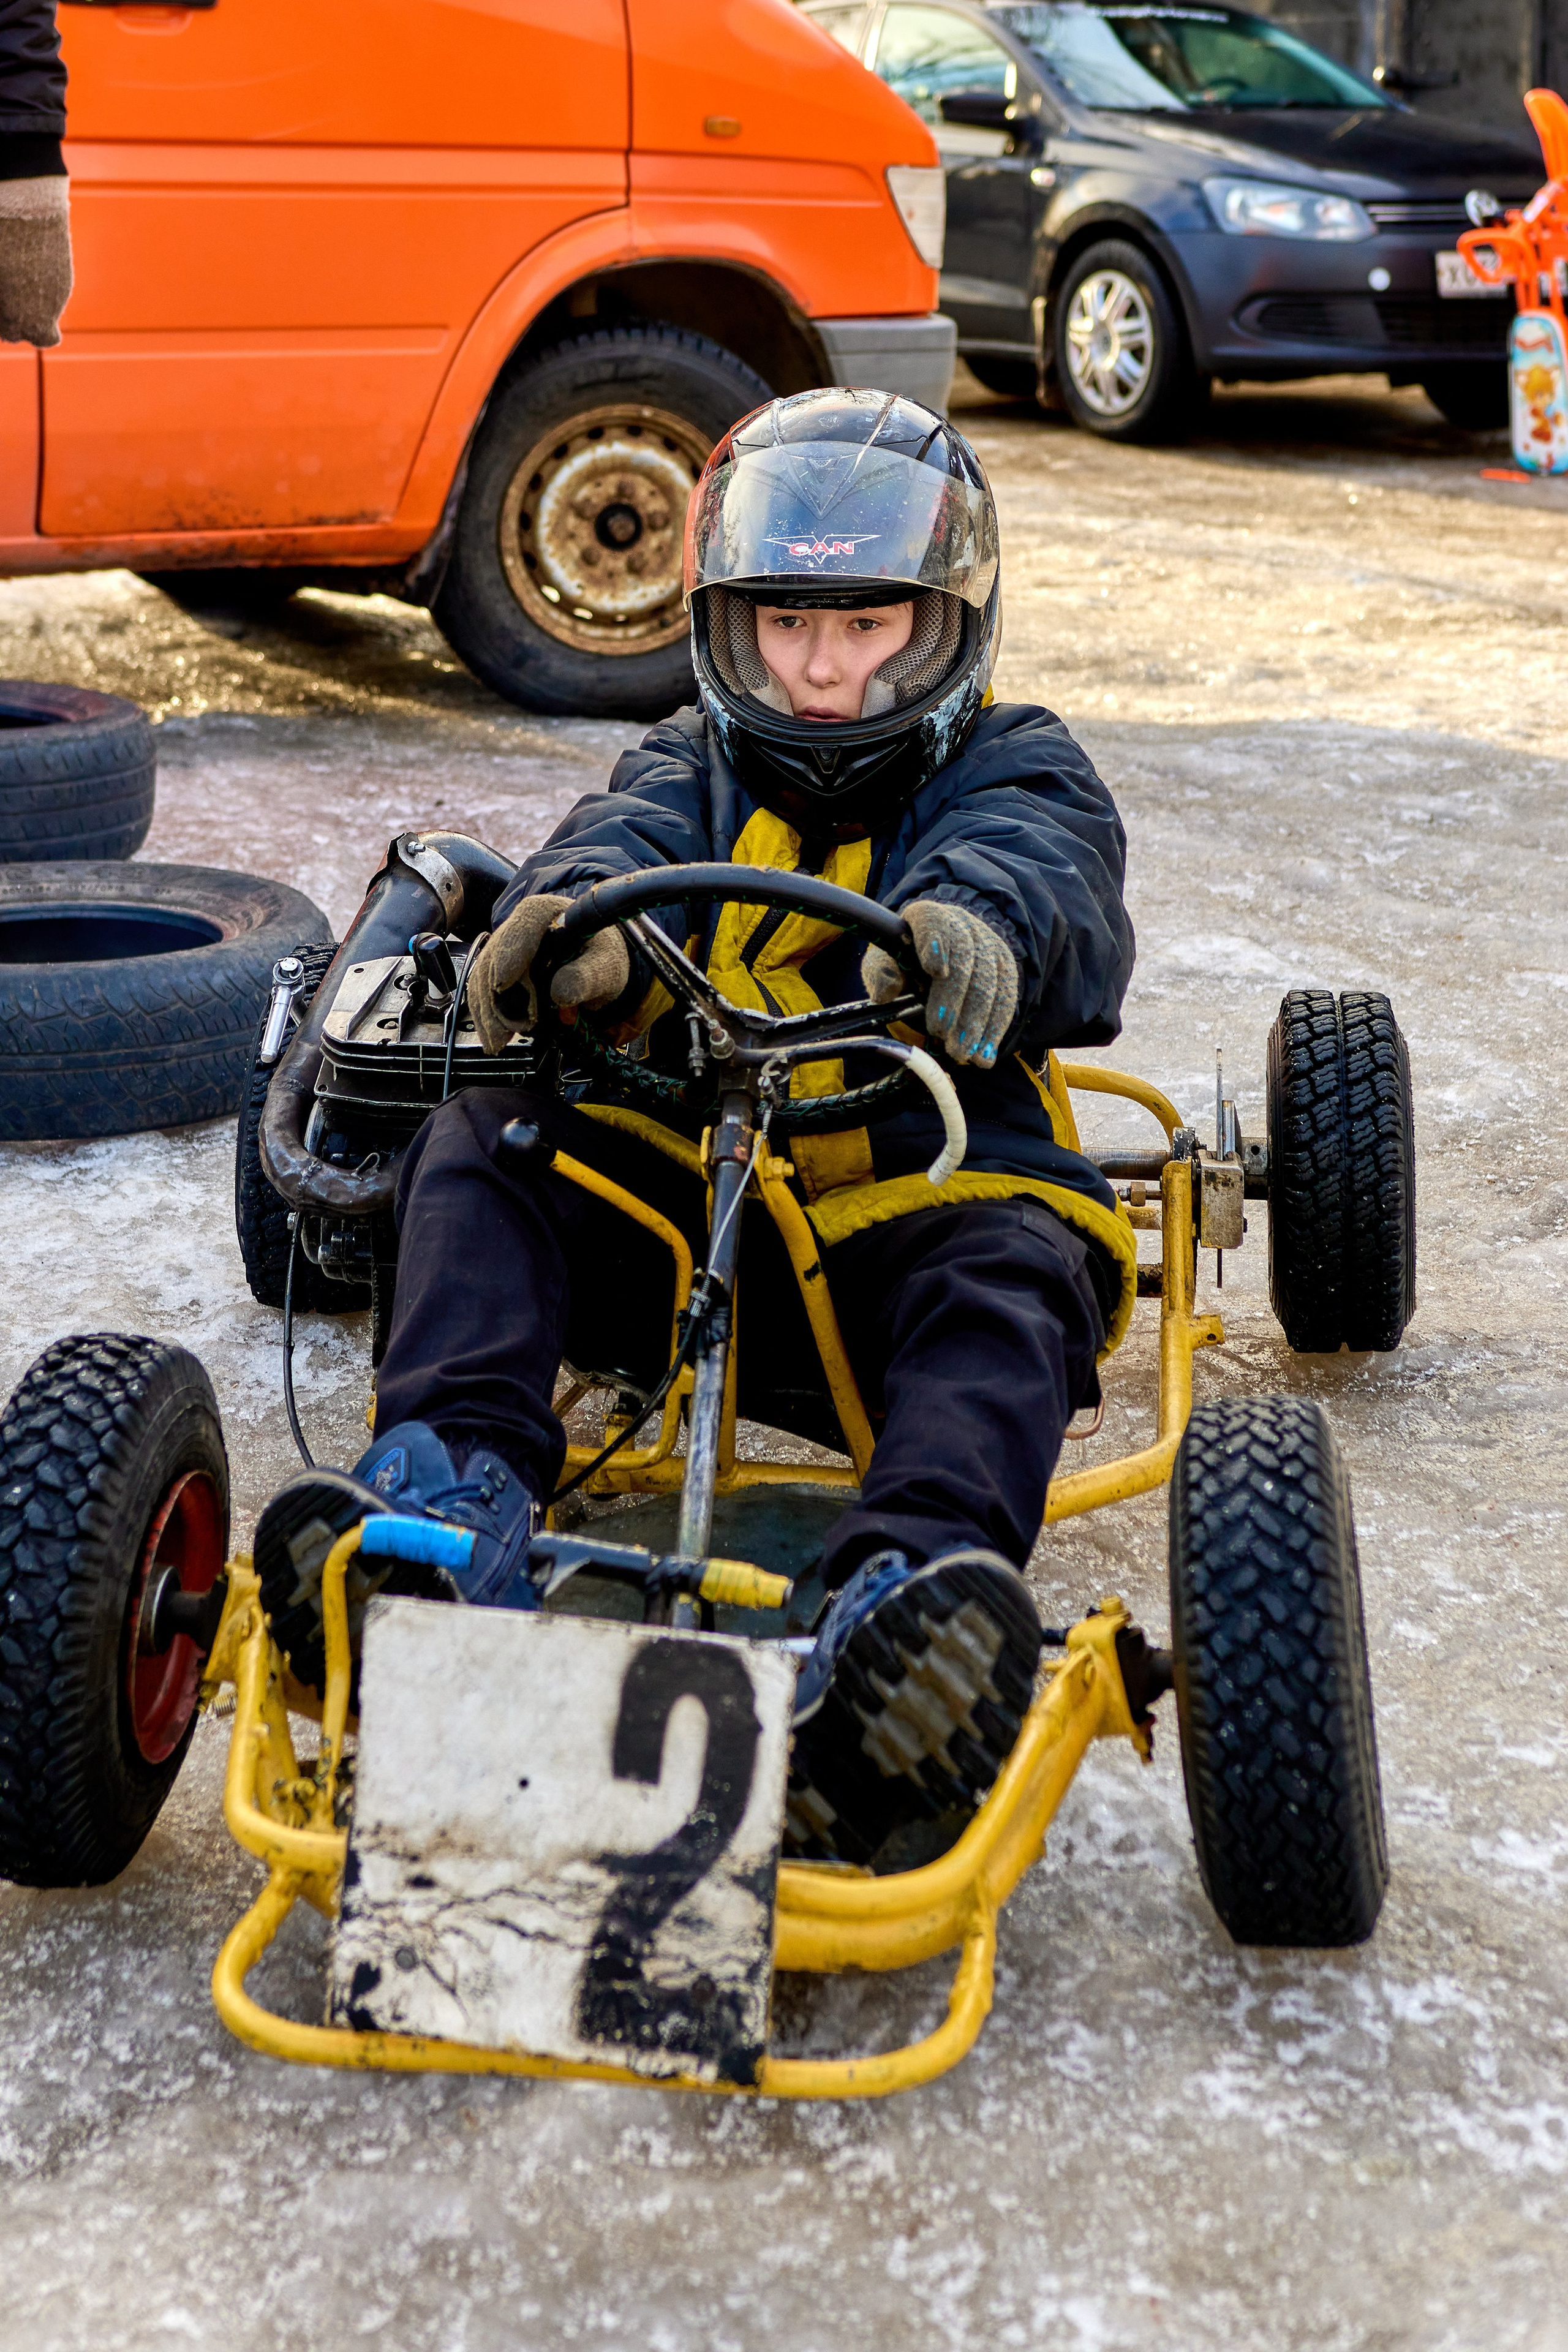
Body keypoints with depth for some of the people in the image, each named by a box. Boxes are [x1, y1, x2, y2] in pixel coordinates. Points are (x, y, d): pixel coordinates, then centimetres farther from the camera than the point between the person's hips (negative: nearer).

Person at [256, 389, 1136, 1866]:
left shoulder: (1016, 774, 11)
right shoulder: (697, 766, 18)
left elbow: (1041, 877, -15)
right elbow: (624, 844, -7)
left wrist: (967, 933, -43)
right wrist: (570, 924, -35)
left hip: (910, 1215, -3)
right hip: (676, 1202, 3)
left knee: (1015, 1270, -35)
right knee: (484, 1140, -18)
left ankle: (916, 1594, -62)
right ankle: (453, 1483, -39)